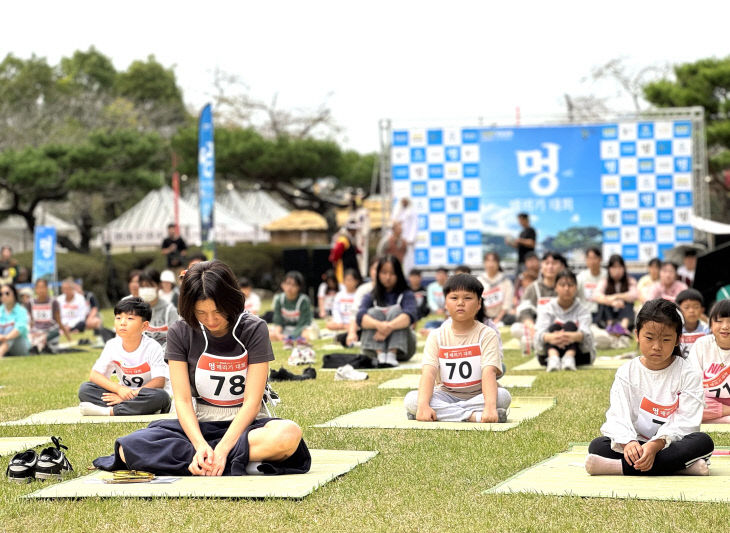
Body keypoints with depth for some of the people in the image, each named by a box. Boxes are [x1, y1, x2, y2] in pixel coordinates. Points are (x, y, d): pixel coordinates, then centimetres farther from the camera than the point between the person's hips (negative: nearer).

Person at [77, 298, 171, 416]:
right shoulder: (112, 346, -2)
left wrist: (131, 394, -28)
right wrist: (119, 389, -24)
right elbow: (94, 375, -6)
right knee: (84, 389, -15)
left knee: (161, 396, -38)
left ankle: (109, 411, -37)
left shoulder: (153, 348, -14)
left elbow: (159, 382, -20)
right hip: (123, 392, 4)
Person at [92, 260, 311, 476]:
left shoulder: (253, 330, -8)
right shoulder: (180, 333, -3)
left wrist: (222, 449, -28)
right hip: (199, 426, 1)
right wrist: (200, 445, -27)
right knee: (129, 447, -27)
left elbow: (252, 402, -14)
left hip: (245, 424, -1)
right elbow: (182, 399, -8)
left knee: (289, 435, -38)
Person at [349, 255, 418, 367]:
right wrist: (378, 325, -37)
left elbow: (409, 316, -19)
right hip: (374, 348, 1)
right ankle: (380, 355, -40)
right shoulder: (370, 297, 7)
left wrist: (389, 327, -39)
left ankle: (392, 355, -40)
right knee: (374, 312, -18)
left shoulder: (406, 295, 3)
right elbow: (360, 317, -14)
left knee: (395, 310, -20)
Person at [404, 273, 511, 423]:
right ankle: (474, 416, -35)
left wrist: (490, 407, -40)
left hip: (478, 396, -1)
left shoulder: (487, 335, -6)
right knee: (411, 399, -28)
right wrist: (423, 406, -35)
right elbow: (428, 372, -15)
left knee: (503, 396, -33)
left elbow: (489, 373, -22)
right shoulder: (436, 336, -1)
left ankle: (443, 413, -30)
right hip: (447, 395, 2)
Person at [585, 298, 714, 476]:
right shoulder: (627, 373, 4)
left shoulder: (688, 374, -1)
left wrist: (656, 444, -31)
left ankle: (619, 467, -39)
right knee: (597, 446, -24)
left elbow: (685, 421, -13)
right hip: (636, 444, 1)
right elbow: (618, 416, -8)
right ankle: (679, 466, -35)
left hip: (671, 444, -1)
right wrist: (628, 442, -31)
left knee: (703, 442, -32)